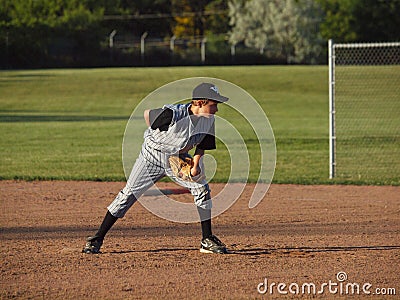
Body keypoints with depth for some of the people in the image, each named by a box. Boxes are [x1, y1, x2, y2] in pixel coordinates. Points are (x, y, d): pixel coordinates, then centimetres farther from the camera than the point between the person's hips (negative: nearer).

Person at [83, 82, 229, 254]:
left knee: (202, 188, -7)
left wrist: (196, 164, -16)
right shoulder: (172, 114, -33)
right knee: (129, 194, -6)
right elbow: (147, 114, -14)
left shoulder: (208, 120, -16)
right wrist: (155, 138, -1)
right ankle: (97, 239, 1)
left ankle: (207, 240, 4)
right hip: (152, 156, -5)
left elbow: (202, 145, 1)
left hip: (179, 158, 5)